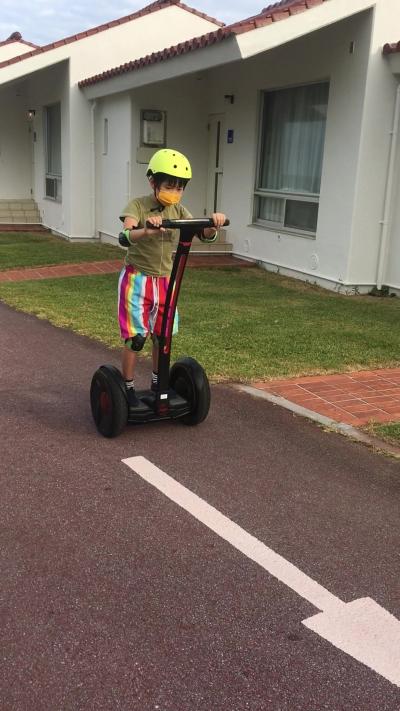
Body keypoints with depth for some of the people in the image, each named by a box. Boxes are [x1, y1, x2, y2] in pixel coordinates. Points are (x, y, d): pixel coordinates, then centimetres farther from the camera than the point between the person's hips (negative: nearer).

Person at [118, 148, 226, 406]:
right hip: (137, 279, -5)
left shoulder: (179, 210, 0)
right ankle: (128, 387, 14)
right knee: (136, 337, -3)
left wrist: (213, 224, -32)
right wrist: (146, 231, -56)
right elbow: (128, 235, -33)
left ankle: (158, 383, 31)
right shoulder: (138, 206, -14)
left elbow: (205, 235, -8)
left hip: (165, 280, 5)